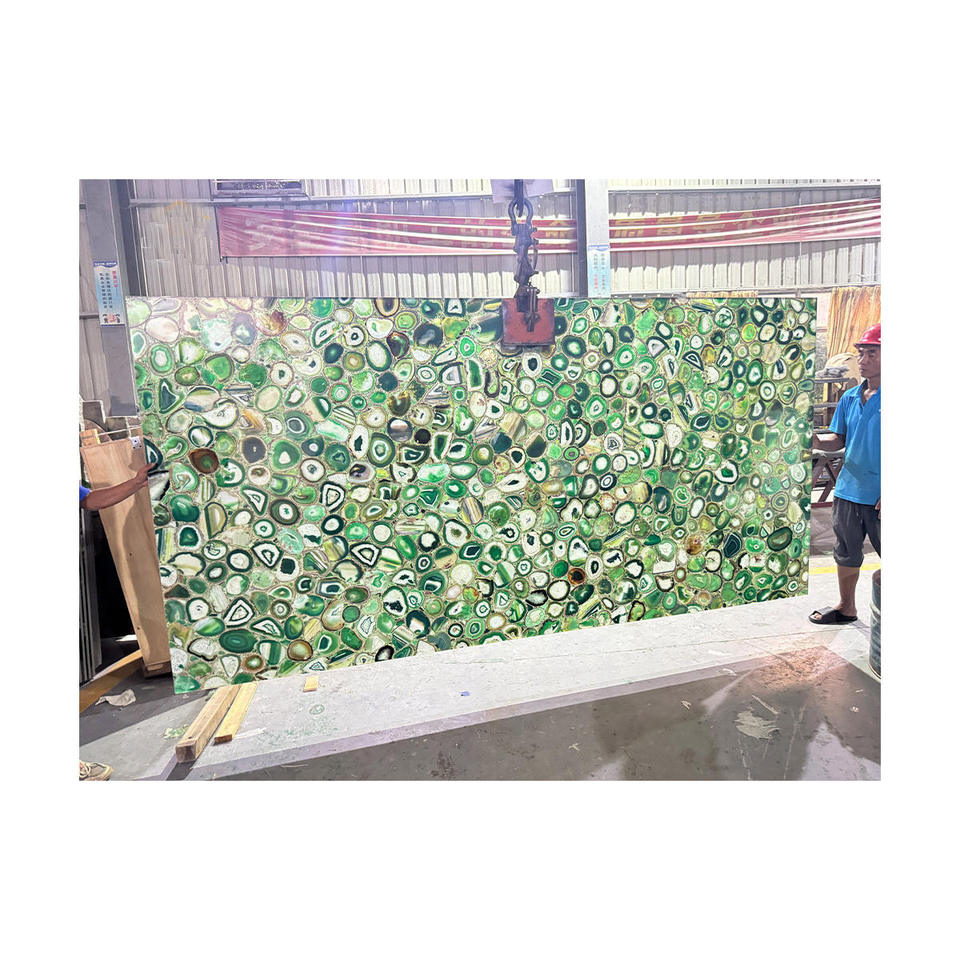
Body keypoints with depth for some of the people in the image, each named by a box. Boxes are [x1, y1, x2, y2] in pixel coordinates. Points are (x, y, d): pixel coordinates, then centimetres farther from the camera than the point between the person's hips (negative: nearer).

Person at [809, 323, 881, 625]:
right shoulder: (850, 398, 8)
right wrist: (815, 440, -10)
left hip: (879, 497, -6)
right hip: (849, 491, 6)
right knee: (846, 555, 18)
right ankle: (846, 608, 35)